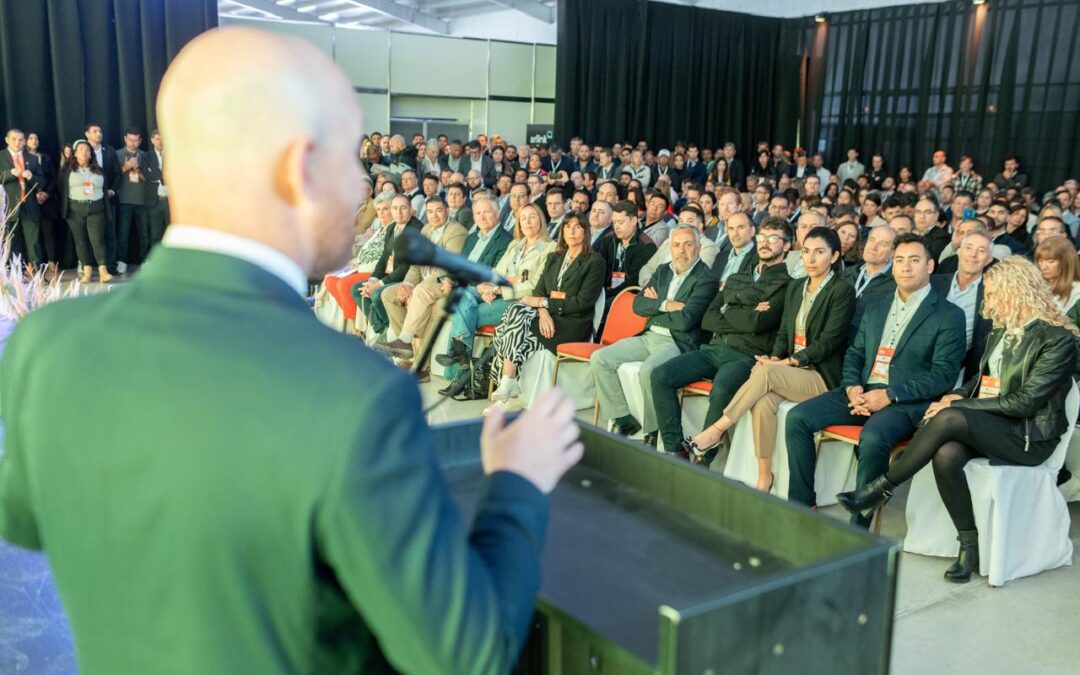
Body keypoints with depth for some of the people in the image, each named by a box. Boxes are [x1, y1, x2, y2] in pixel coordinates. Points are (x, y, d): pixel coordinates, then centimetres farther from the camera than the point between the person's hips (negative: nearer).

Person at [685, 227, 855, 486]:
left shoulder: (843, 291, -4)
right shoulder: (795, 287, 17)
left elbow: (827, 342, -11)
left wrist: (786, 362, -16)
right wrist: (775, 357, -4)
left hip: (822, 376, -5)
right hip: (790, 370, 5)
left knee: (764, 372, -32)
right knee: (763, 401, -29)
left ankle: (717, 430, -24)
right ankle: (764, 475, -21)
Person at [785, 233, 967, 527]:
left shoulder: (949, 315, 1)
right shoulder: (876, 309, 21)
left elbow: (944, 375, -7)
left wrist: (889, 395, -16)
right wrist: (852, 388, -3)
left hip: (906, 402, -6)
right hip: (862, 393, 6)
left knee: (873, 437, -37)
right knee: (797, 417, -14)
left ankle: (857, 529, -24)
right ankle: (801, 506, -6)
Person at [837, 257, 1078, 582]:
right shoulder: (1002, 330, 15)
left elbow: (1026, 401, -16)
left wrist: (960, 405, -16)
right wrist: (953, 397, -2)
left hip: (1029, 436, -6)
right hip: (987, 425, 6)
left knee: (950, 419, -33)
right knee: (945, 454, -29)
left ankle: (882, 488, -20)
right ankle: (970, 545, -15)